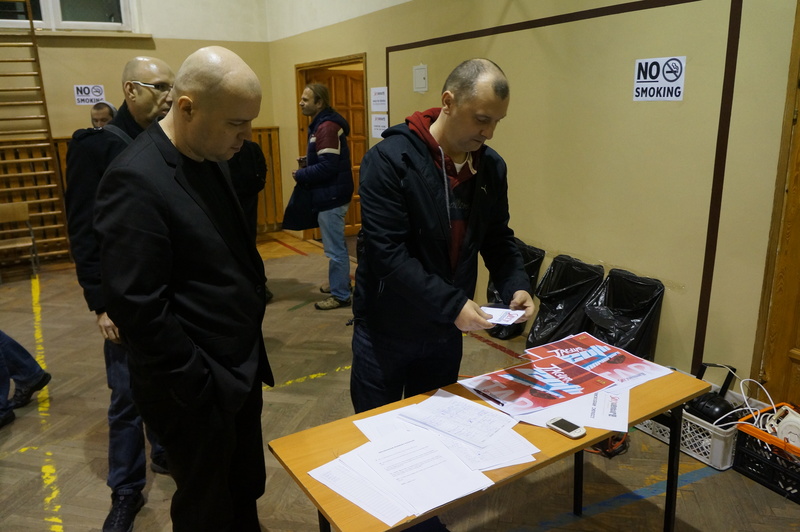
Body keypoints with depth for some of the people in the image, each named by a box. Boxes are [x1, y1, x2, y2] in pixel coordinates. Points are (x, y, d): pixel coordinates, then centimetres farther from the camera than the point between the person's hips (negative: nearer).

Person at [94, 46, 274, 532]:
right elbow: (138, 306, -24)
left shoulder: (209, 161, 5)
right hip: (198, 389, -7)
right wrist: (199, 385, -18)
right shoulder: (136, 180, -23)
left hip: (241, 369, 8)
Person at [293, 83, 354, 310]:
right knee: (337, 244, 20)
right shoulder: (321, 124, 14)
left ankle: (340, 295, 6)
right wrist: (307, 162, 8)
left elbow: (327, 167, -25)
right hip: (331, 193, 11)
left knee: (335, 248, -3)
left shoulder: (327, 127, -19)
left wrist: (299, 175, -13)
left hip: (332, 195, -11)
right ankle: (340, 282, 33)